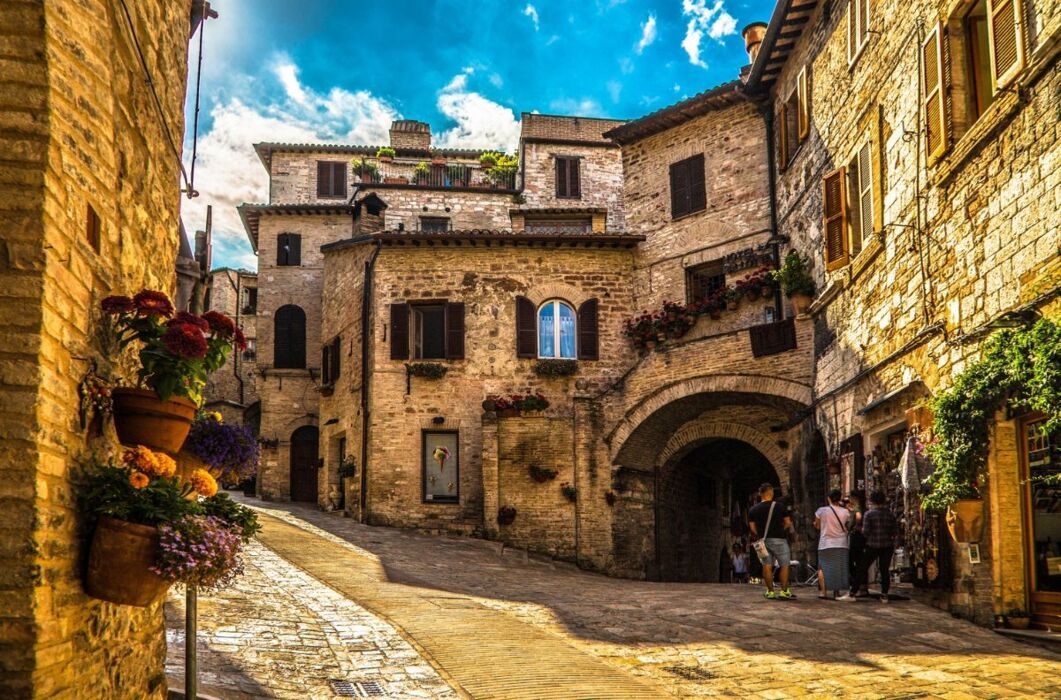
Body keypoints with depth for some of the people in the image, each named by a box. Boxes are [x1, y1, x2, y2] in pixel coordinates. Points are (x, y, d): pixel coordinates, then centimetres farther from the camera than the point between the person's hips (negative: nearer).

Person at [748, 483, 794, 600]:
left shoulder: (753, 509, 6)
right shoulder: (779, 506, -4)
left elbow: (752, 528, 5)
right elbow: (788, 523, -2)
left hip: (763, 540, 4)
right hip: (778, 539, -4)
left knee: (767, 566, 5)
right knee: (784, 565, 3)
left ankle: (770, 591, 5)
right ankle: (784, 591, -2)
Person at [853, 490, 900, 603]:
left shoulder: (868, 514, -8)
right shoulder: (890, 514, 2)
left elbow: (865, 532, -12)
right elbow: (896, 532, 3)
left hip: (872, 546, -3)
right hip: (887, 546, 3)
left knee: (863, 568, 5)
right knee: (885, 570, 8)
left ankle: (853, 592, 6)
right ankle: (884, 595, 7)